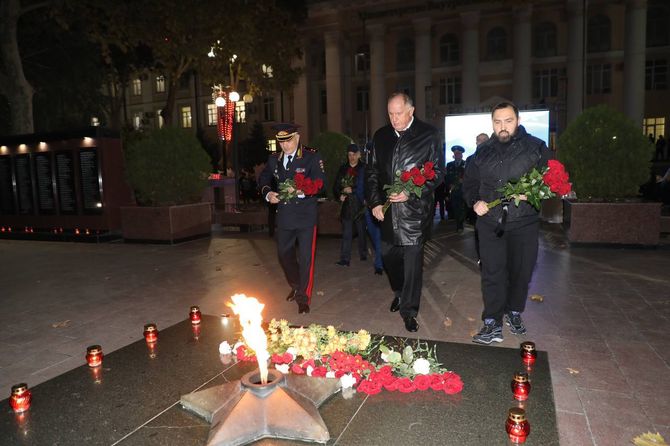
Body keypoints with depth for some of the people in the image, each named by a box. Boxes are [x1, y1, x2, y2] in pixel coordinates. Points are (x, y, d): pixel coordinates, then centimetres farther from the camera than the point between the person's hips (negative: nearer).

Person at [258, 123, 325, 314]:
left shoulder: (312, 157, -8)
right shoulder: (274, 159, 8)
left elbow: (319, 182, -16)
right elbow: (264, 178, 19)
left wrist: (300, 190, -33)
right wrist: (268, 193, -2)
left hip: (306, 215, -5)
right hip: (284, 215, 6)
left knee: (305, 257, -2)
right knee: (284, 254, 17)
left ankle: (303, 298, 13)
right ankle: (296, 286, 42)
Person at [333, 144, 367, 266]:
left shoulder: (364, 169, -2)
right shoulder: (343, 169, 10)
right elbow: (336, 186, 13)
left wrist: (352, 190, -14)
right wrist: (339, 196, -4)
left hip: (360, 206, -2)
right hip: (347, 206, 2)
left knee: (361, 232, 10)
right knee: (346, 234, -2)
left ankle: (363, 255, 27)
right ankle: (345, 259, -3)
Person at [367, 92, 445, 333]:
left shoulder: (429, 135, -3)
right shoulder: (380, 136, 9)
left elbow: (438, 172, -4)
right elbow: (373, 173, 13)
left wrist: (410, 193, -15)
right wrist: (375, 202, 2)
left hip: (415, 208, -4)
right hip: (387, 210, 4)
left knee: (413, 259, 0)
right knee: (387, 255, 13)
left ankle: (409, 310, 14)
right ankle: (399, 292, 40)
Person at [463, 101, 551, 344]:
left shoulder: (536, 148, 1)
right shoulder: (483, 152, 9)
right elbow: (469, 182, 14)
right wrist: (475, 201, -4)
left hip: (524, 222, -1)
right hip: (490, 222, 1)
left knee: (521, 271, 10)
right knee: (492, 273, -1)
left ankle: (514, 313, 33)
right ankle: (492, 324, 6)